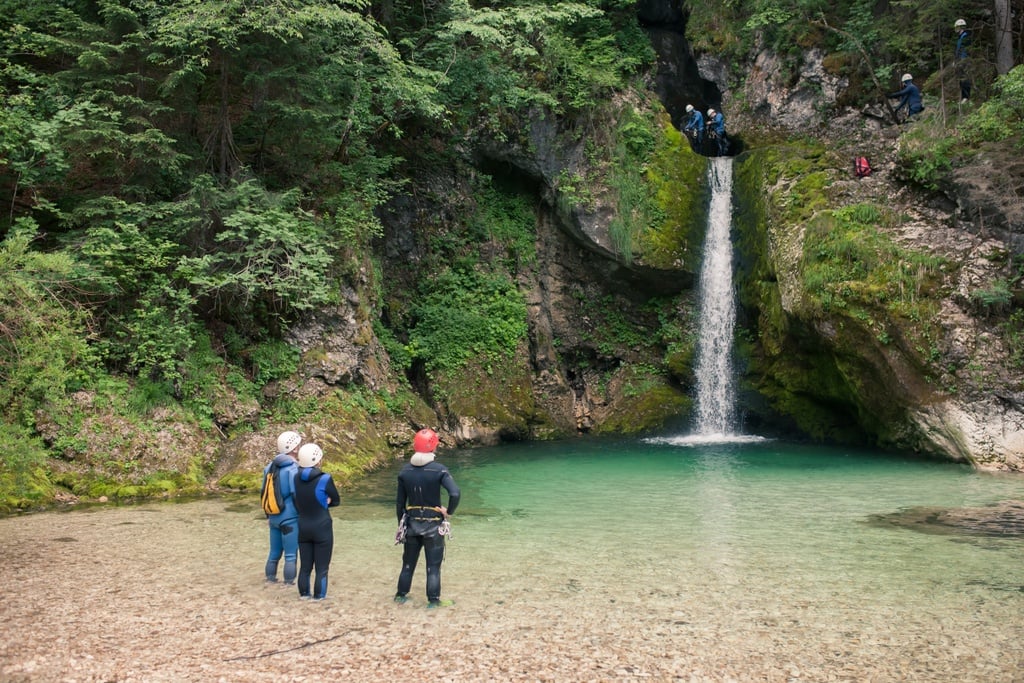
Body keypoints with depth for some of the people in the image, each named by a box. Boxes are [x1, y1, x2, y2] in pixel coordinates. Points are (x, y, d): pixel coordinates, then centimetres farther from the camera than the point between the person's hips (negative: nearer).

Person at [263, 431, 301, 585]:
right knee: (290, 555, 1)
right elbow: (297, 495, -18)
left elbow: (264, 493, 13)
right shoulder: (293, 468, -17)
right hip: (291, 518, -7)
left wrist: (268, 516, 22)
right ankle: (289, 584, 5)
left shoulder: (269, 466, 6)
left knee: (274, 552, 18)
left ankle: (270, 579, 26)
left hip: (274, 517, 7)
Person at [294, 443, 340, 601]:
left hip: (303, 527, 5)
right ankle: (319, 599, 6)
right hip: (322, 528, -5)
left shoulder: (296, 478, -3)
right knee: (321, 568, 4)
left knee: (305, 566, 14)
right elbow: (336, 501, -3)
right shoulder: (324, 479, -16)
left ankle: (304, 596, 21)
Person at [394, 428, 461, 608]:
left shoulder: (405, 470, -2)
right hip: (433, 525, -4)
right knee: (433, 565, 7)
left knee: (408, 562, 19)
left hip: (412, 523, 4)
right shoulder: (439, 470, -15)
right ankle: (433, 600, 11)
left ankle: (401, 595, 29)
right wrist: (449, 512, -9)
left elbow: (399, 503, 3)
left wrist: (401, 524, 15)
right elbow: (455, 493, -27)